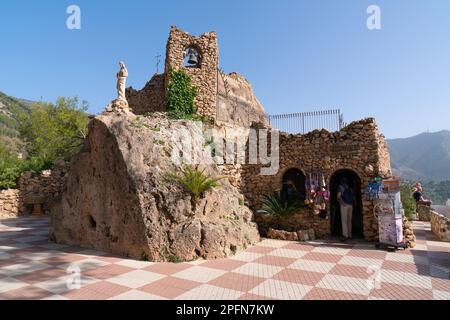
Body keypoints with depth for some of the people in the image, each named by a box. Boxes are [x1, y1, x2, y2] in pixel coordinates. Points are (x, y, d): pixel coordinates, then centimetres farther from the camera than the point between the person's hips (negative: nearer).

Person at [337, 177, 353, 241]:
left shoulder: (340, 187, 1)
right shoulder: (349, 188, 16)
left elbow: (339, 196, -7)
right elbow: (352, 196, 13)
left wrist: (341, 203, 0)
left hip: (344, 205, -5)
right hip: (350, 205, 5)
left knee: (344, 220, -6)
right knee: (349, 220, 13)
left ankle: (345, 235, -13)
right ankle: (349, 235, 17)